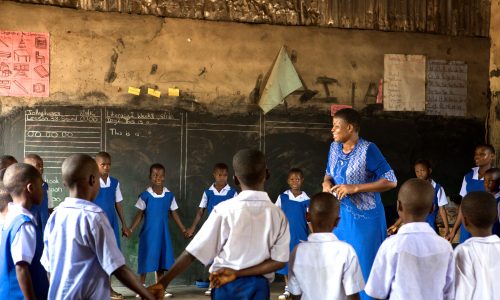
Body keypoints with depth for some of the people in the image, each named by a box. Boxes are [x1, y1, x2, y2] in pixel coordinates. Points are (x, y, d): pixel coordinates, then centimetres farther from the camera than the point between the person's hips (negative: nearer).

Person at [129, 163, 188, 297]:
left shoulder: (169, 195, -1)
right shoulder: (145, 195, -9)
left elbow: (174, 214, 8)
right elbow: (140, 214, -3)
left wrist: (183, 229, 8)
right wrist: (131, 229, -11)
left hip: (163, 233, 3)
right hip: (148, 232, -3)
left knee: (161, 259, 8)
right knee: (147, 259, 2)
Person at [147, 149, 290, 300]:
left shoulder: (224, 209, -10)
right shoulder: (278, 214, -3)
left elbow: (193, 252, -12)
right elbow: (279, 261, -6)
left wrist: (163, 282, -9)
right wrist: (237, 273, -9)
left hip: (226, 286, -1)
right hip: (259, 287, 1)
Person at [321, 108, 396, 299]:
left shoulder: (368, 150, -17)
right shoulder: (334, 148, 4)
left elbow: (391, 181, -18)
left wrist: (355, 188, -22)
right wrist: (326, 183, -6)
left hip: (365, 218, -6)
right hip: (340, 215, 6)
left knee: (365, 266, 1)